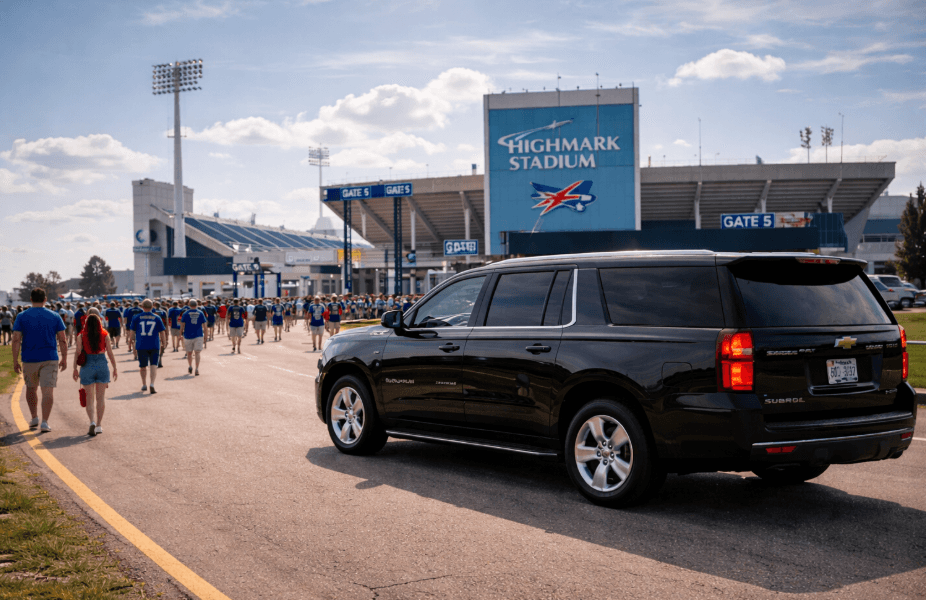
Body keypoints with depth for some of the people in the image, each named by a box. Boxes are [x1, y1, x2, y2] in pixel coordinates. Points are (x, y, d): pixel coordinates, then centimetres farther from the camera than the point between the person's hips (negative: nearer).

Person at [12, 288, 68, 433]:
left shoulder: (22, 317, -1)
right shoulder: (55, 316, 1)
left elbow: (16, 340, -6)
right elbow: (62, 340, 1)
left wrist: (15, 361, -1)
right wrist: (64, 359, 10)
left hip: (29, 359, 1)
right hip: (50, 359, -1)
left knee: (31, 388, 20)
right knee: (48, 390, -2)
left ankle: (34, 418, 27)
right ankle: (45, 422, -11)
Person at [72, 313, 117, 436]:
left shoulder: (81, 336, -3)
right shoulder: (105, 336, -1)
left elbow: (77, 353, -5)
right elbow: (110, 353, 0)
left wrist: (75, 369, 2)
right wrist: (115, 368, 7)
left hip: (87, 366, -1)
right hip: (102, 366, 1)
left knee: (89, 397, 7)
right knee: (100, 397, 9)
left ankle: (92, 421, -13)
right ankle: (99, 425, 10)